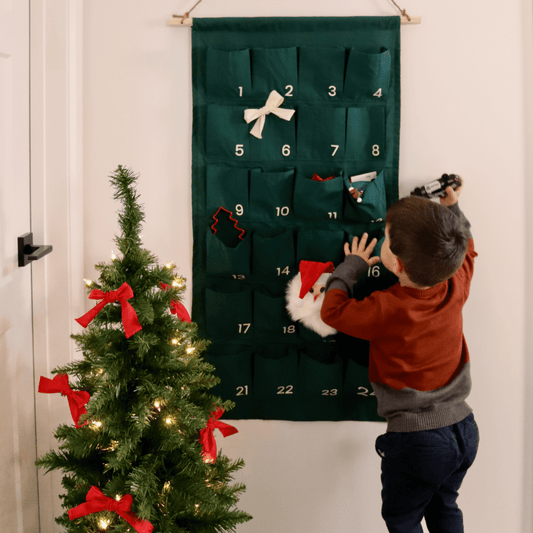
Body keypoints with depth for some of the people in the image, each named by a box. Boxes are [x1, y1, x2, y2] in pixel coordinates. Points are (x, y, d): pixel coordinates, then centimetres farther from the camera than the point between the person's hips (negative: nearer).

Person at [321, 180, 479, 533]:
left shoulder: (386, 309, -26)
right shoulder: (456, 289, -9)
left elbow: (332, 311, -9)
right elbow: (466, 249, 14)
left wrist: (352, 265, 1)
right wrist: (452, 209, 19)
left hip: (416, 440, -6)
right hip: (464, 429, 6)